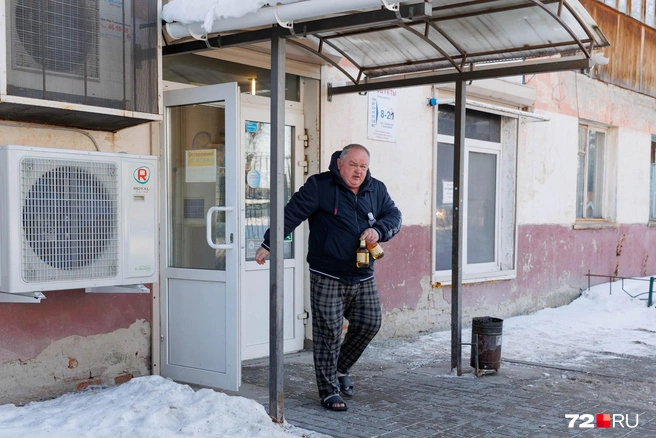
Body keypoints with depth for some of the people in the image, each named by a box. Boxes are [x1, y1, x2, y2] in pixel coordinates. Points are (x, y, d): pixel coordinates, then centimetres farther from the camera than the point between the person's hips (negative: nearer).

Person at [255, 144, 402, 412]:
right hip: (327, 278, -5)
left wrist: (378, 230, -12)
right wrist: (268, 245, -11)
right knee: (328, 333, -3)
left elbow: (394, 216, 10)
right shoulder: (319, 186, -8)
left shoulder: (377, 190, 8)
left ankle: (341, 369, 31)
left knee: (369, 324, 7)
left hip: (363, 278, 5)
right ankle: (329, 390, 10)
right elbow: (291, 214, -9)